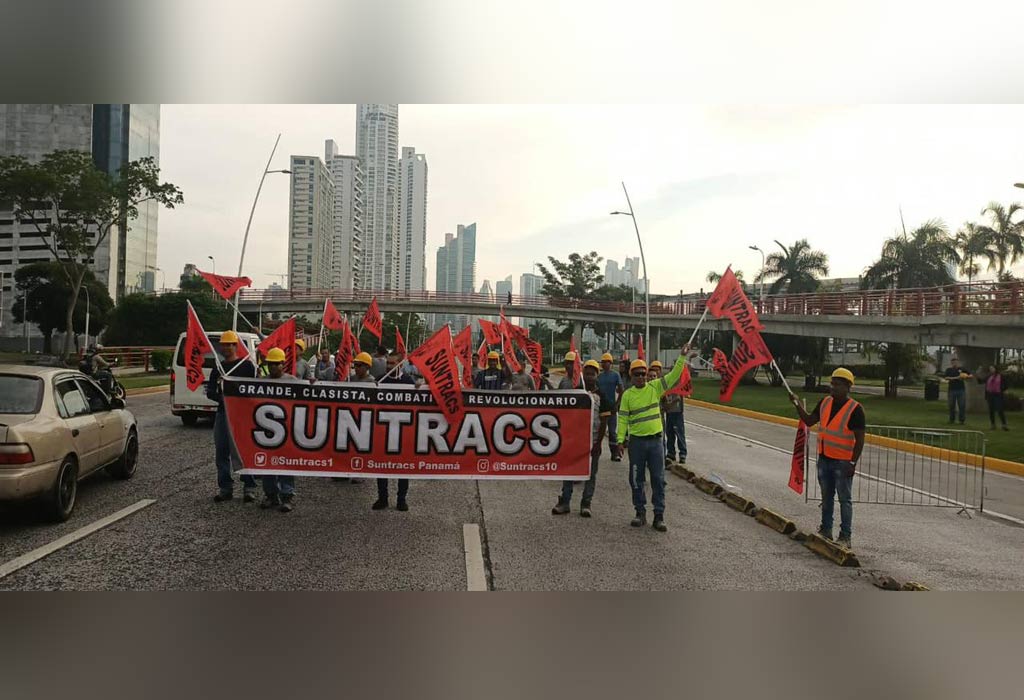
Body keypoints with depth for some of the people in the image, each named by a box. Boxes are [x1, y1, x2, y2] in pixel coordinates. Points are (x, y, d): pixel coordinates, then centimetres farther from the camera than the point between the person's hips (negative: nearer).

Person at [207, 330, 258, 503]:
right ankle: (225, 489, 16)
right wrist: (221, 397, -9)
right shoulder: (217, 368, 15)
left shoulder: (246, 365, 0)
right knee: (221, 453, 7)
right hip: (222, 413, 5)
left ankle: (249, 488, -1)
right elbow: (210, 392, 11)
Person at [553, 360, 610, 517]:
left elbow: (604, 422, -4)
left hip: (592, 441, -2)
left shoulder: (601, 396, -2)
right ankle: (565, 502, 11)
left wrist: (598, 443, -10)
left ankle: (586, 504, 15)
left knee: (590, 473, 6)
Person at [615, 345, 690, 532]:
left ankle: (659, 516, 9)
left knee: (658, 479, 3)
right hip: (636, 441, 0)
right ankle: (640, 513, 20)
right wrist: (621, 440, -7)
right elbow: (623, 419, -1)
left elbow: (674, 375, -2)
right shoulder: (627, 395, 0)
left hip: (655, 440, 0)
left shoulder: (655, 387, 3)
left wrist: (682, 357, -10)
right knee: (636, 479, 7)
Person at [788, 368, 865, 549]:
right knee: (826, 497, 17)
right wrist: (797, 404, 2)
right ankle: (826, 530, 28)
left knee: (845, 500, 2)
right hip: (824, 459, 7)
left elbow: (860, 439, -14)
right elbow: (809, 421, 13)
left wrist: (853, 463, -17)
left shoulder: (855, 410, -15)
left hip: (842, 462, -7)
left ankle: (846, 537, 9)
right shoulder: (825, 402, 5)